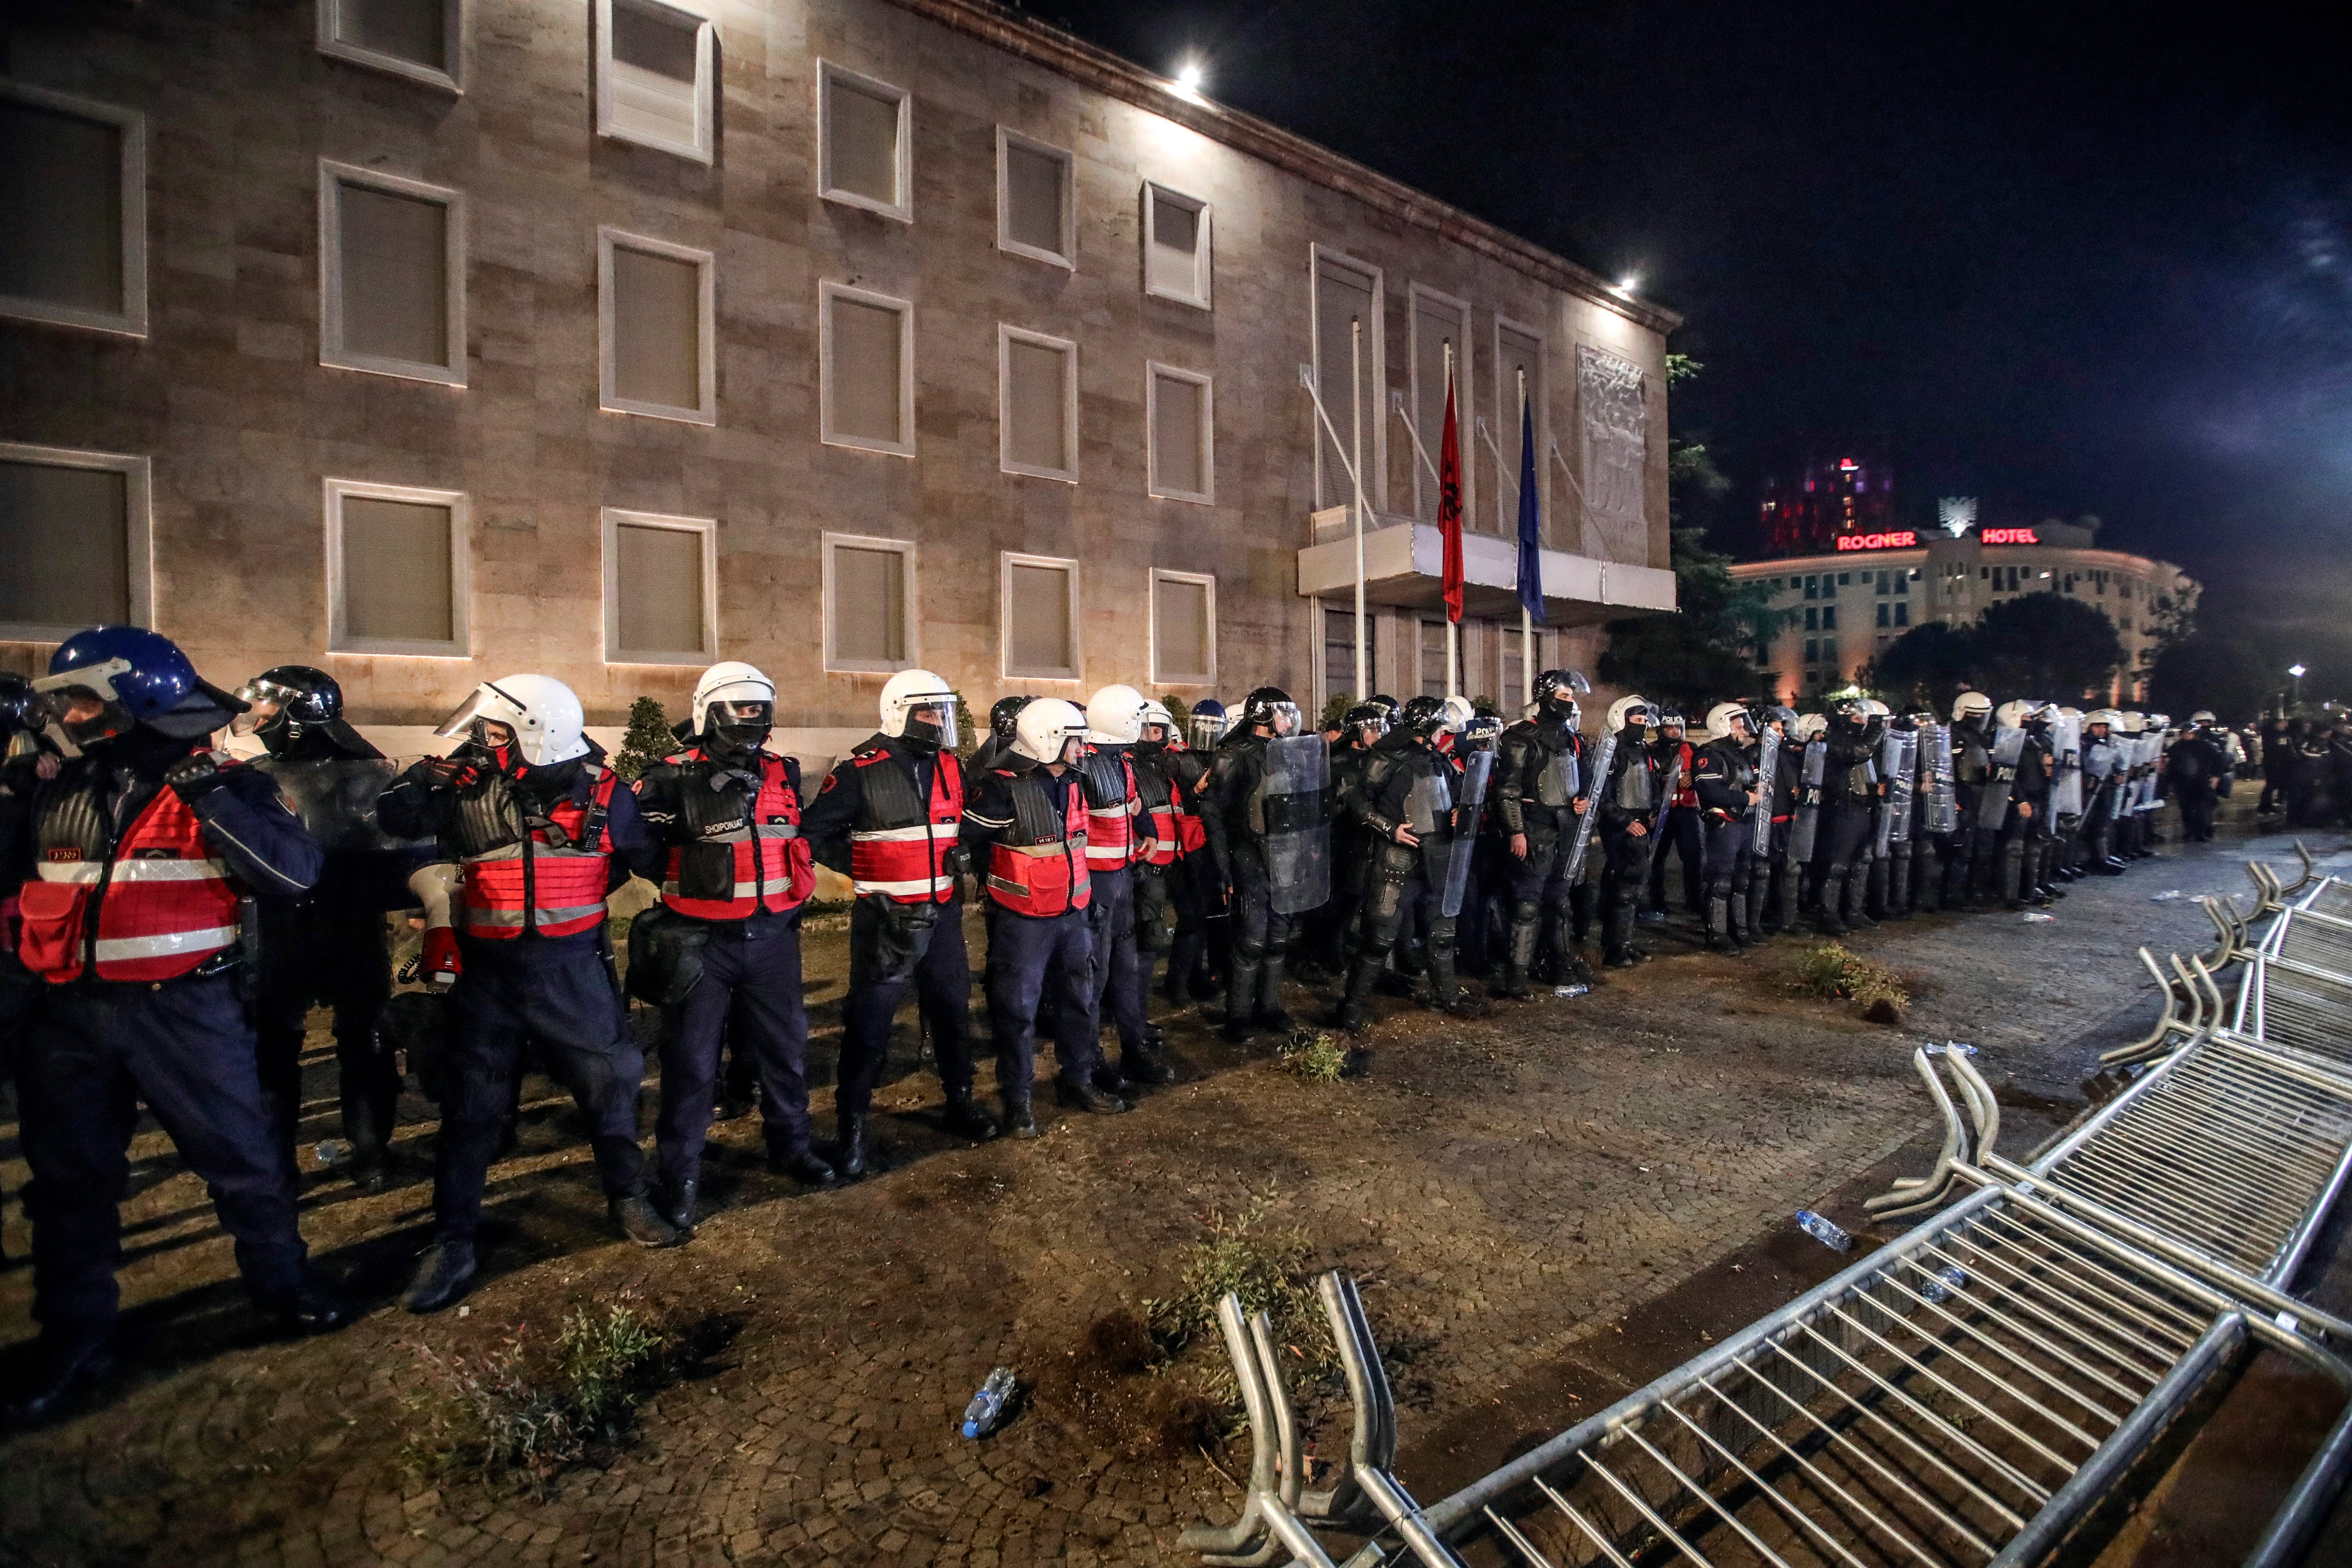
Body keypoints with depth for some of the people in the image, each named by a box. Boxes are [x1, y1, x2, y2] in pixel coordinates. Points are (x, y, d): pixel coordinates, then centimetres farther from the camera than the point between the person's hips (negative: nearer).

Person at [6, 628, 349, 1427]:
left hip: (184, 1008, -5)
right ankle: (73, 1336, 31)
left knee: (240, 1155, 7)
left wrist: (209, 798, -26)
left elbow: (296, 869, -21)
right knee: (70, 1178, 15)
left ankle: (282, 1281, 27)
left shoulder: (219, 783, -9)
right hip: (69, 1013, 5)